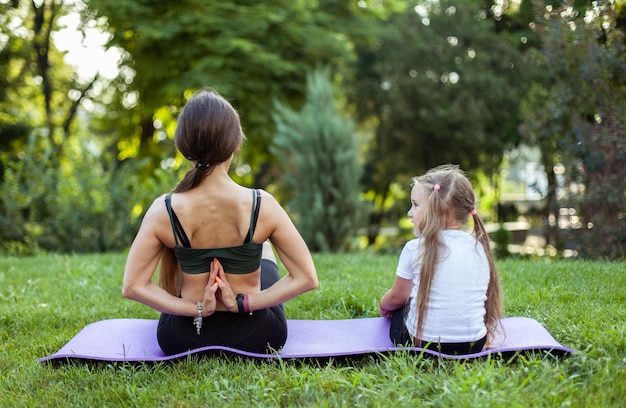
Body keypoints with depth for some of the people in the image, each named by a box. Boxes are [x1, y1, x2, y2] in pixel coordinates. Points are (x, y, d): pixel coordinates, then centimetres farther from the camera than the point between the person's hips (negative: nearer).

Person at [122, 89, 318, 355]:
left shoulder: (164, 210, -18)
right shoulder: (262, 205, -20)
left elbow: (132, 287, -16)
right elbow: (307, 279, -17)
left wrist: (196, 309, -15)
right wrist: (245, 302, -16)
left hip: (184, 340, 0)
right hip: (257, 338, 0)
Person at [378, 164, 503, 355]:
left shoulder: (415, 249, -9)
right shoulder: (480, 248, 1)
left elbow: (397, 297, 5)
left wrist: (383, 306, 28)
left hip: (421, 344, -4)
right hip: (474, 345, 4)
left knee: (395, 312, 27)